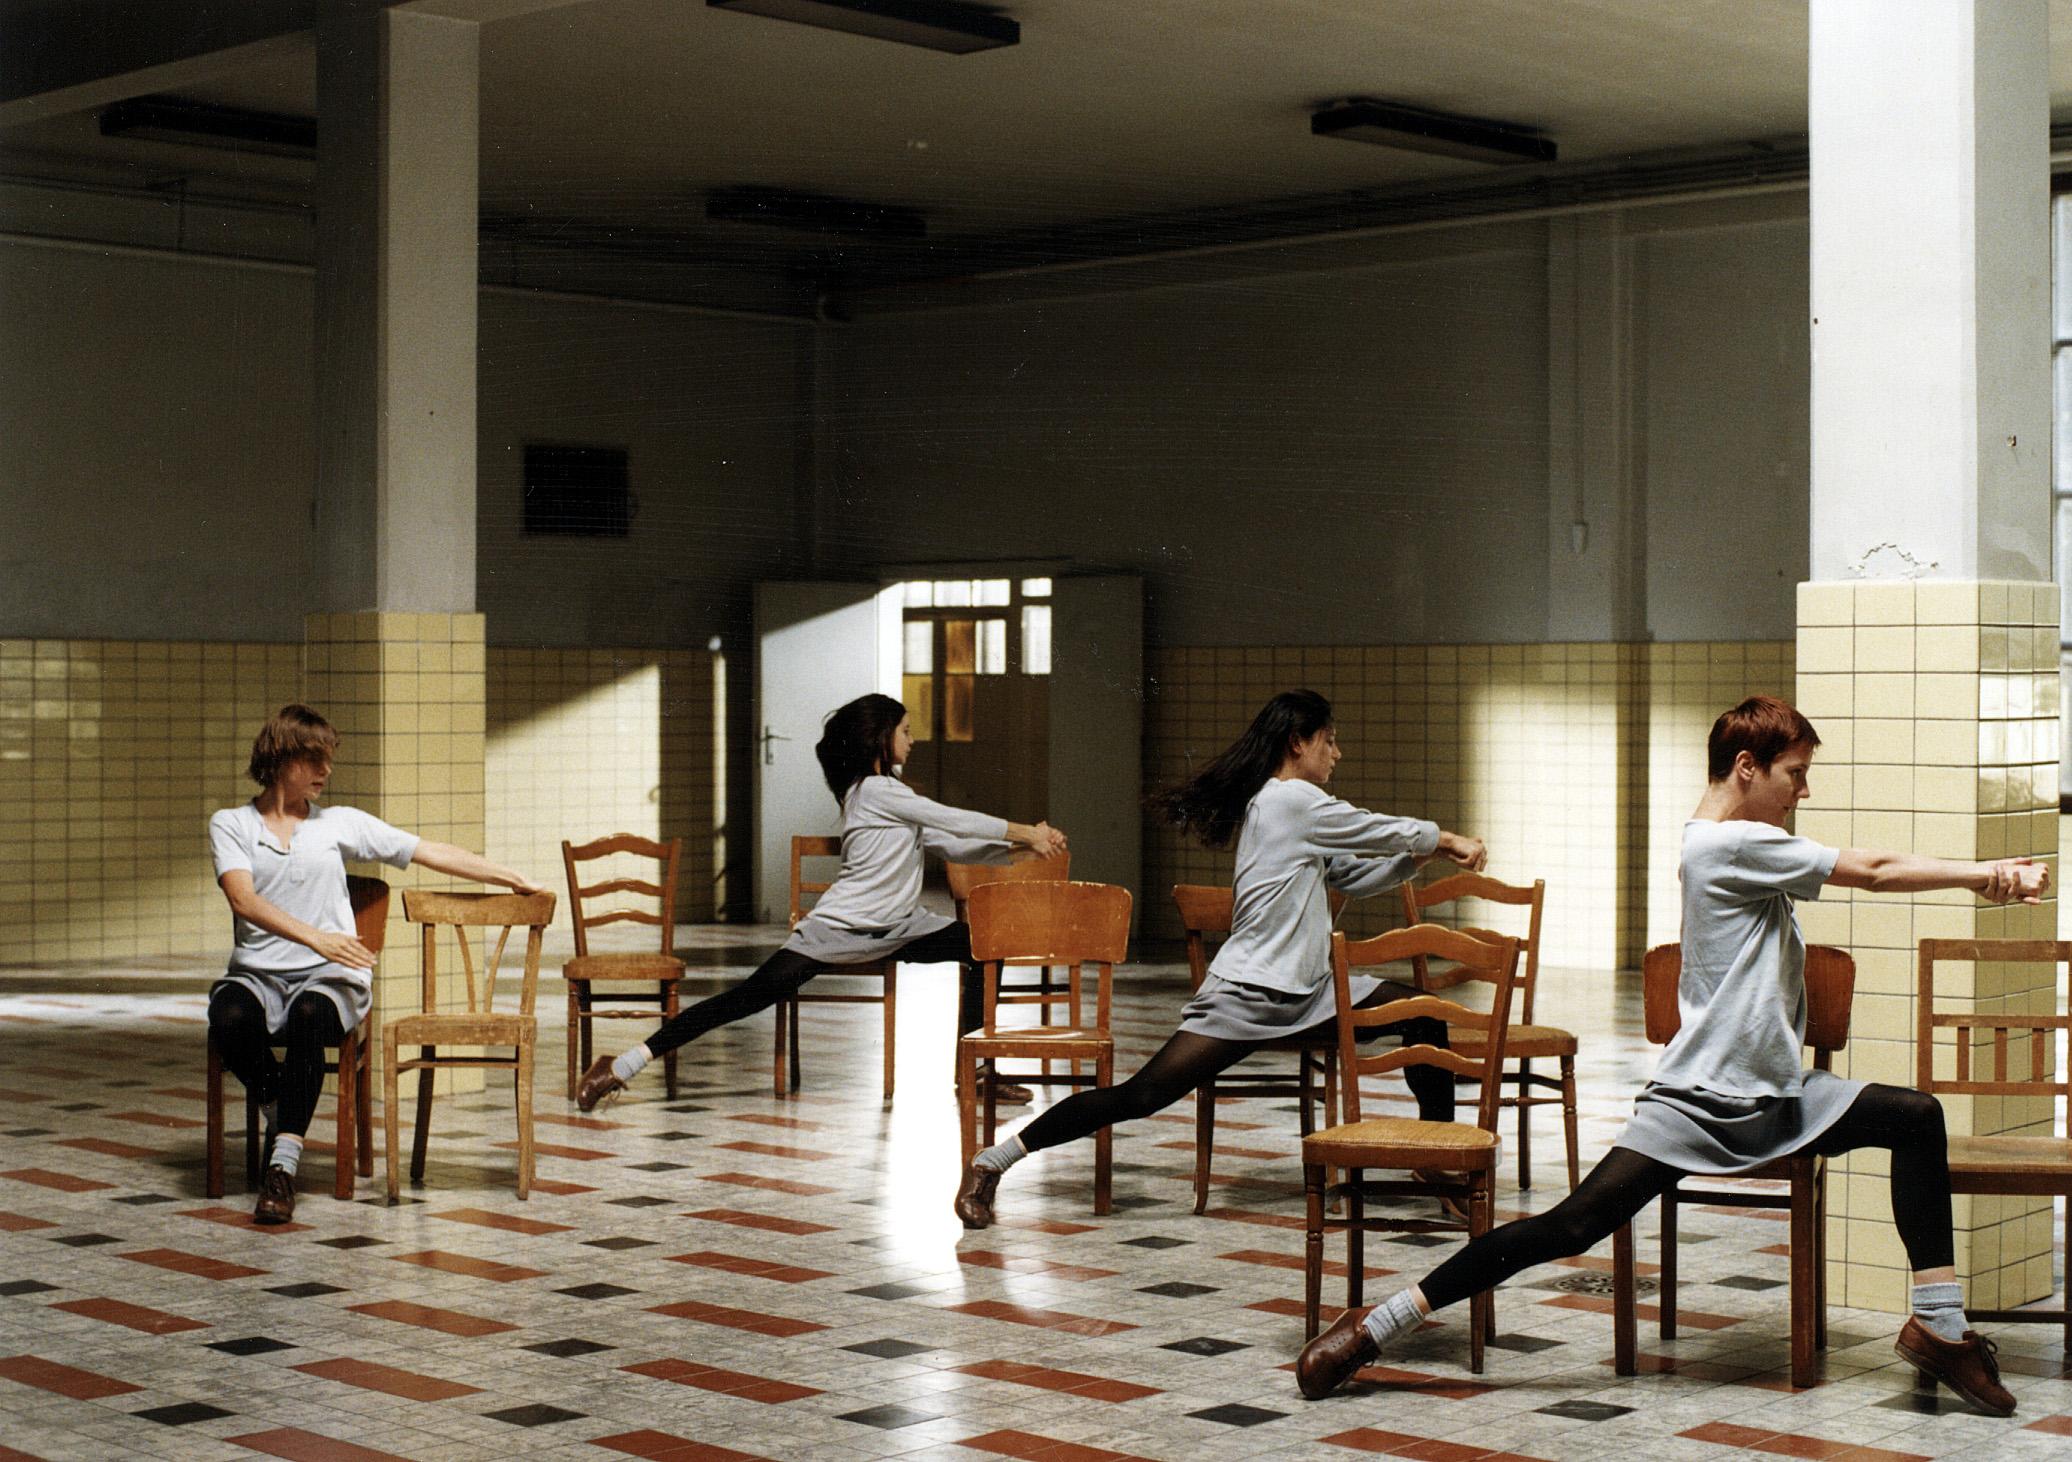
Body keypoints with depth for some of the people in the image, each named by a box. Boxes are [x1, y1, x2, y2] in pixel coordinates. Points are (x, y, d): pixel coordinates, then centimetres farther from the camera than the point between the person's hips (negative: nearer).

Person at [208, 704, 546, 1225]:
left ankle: (284, 1163, -37)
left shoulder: (340, 824, 16)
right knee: (230, 1017, -36)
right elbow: (243, 900, -7)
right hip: (259, 971, 0)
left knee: (310, 1014, -36)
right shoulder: (230, 825, 10)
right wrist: (315, 937, -22)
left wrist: (514, 880, 16)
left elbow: (431, 853, 18)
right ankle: (279, 1117, -9)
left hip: (330, 977, 0)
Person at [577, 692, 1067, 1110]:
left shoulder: (890, 794, 16)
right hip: (840, 929, -9)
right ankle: (624, 1066, -12)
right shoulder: (875, 789, -13)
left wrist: (1019, 848, 2)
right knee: (749, 997, -15)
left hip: (895, 929, 9)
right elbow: (955, 821, -13)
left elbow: (951, 845, 13)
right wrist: (1027, 833, -6)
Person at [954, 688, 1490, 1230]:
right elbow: (1384, 832, -3)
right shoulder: (1292, 799, -11)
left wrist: (1427, 851, 10)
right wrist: (1447, 840, 13)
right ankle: (992, 1162, -8)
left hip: (1305, 992, 10)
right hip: (1248, 993, -10)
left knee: (1423, 1016, 3)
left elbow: (1355, 876, 22)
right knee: (1142, 1094, -14)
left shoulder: (1283, 804, 18)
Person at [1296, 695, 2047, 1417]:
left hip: (1776, 1096, 10)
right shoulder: (1728, 845, -15)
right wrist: (1991, 873, -8)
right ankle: (1374, 1326, -10)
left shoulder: (1751, 849, 15)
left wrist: (1983, 877, -2)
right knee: (1571, 1225, -15)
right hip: (1698, 1098, -10)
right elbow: (1877, 872, -14)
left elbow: (1867, 873, 10)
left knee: (1917, 1117, 2)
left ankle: (1940, 1325, 8)